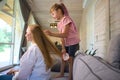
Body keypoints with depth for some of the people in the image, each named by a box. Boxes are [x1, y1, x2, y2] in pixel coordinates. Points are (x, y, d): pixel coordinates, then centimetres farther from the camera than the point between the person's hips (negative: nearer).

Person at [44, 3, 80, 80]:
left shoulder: (66, 19, -21)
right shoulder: (59, 23, 4)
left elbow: (65, 35, -33)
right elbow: (62, 37, -1)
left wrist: (51, 33, -44)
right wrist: (63, 48, -10)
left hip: (73, 43, -8)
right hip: (66, 43, 8)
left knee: (70, 60, -4)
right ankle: (61, 73, 32)